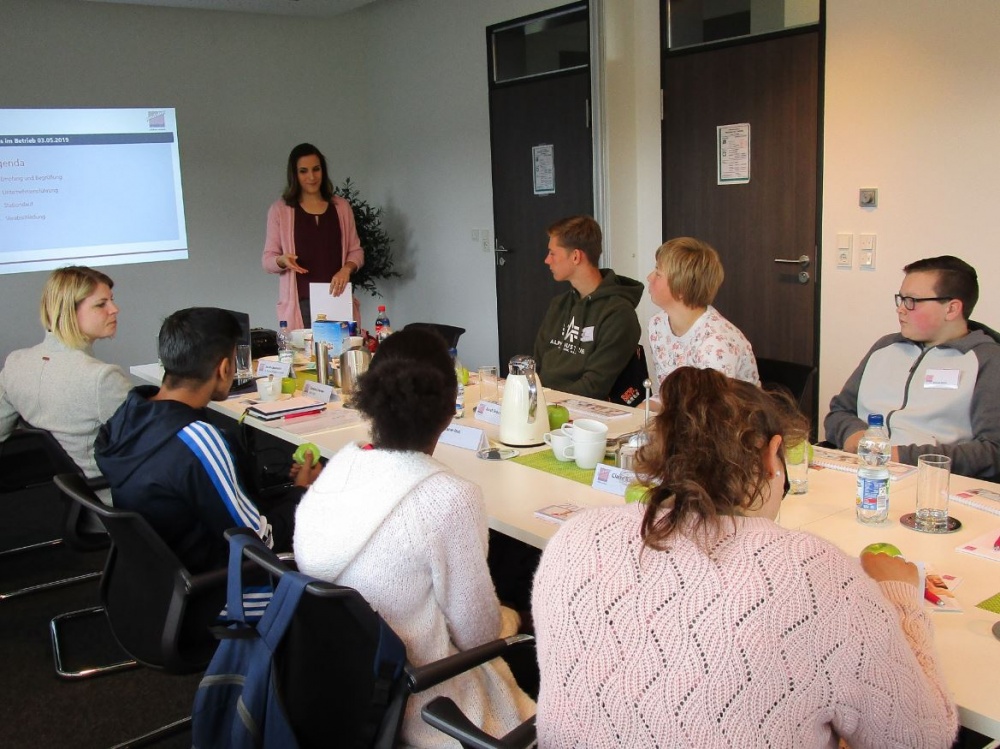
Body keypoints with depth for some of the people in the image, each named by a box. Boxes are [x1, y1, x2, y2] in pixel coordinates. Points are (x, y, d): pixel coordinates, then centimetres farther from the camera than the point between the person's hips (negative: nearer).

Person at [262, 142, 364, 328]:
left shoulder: (341, 207, 10)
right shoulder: (280, 209, 4)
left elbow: (356, 251, 13)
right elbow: (268, 259, 6)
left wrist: (346, 269, -7)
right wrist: (282, 260, -16)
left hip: (337, 299, 2)